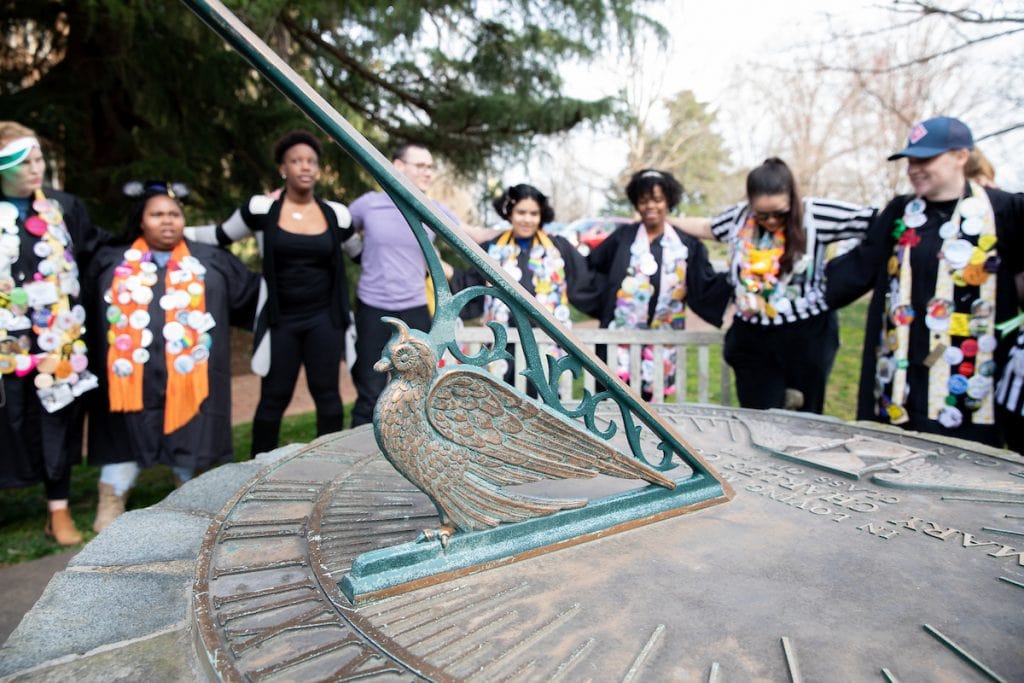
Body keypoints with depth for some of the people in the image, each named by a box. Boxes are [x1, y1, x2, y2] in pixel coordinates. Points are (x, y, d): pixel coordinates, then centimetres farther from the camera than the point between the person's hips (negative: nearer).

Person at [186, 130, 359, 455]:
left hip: (324, 318, 1)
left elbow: (361, 254, 17)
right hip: (279, 320, -1)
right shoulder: (260, 209, -3)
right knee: (274, 397, 4)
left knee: (326, 392, 5)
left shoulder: (336, 215, 2)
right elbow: (220, 236, 12)